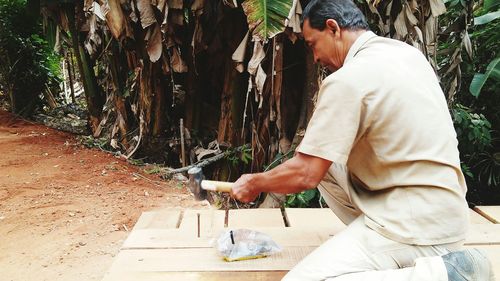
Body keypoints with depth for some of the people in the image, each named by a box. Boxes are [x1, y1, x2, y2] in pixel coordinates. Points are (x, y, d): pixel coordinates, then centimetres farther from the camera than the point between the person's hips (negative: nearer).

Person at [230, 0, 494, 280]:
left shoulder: (348, 79, -18)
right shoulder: (407, 52, 8)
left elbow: (304, 174, -18)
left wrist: (254, 183, 2)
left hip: (417, 224, -9)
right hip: (443, 209, 9)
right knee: (325, 160, 14)